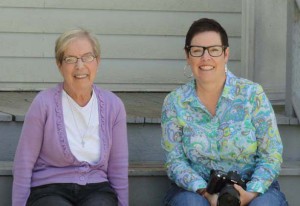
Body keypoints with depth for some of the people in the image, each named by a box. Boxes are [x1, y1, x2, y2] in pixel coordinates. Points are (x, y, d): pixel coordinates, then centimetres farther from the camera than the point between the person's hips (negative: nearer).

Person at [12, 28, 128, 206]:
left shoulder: (113, 105, 3)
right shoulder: (44, 103, -6)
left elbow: (118, 168, 9)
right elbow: (23, 164, -2)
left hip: (96, 191, 2)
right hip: (49, 191, -2)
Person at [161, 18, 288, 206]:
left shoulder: (252, 94, -4)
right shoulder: (175, 102, 0)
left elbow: (271, 155, -3)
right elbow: (175, 161, -3)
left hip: (252, 187, 0)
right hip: (197, 188, 0)